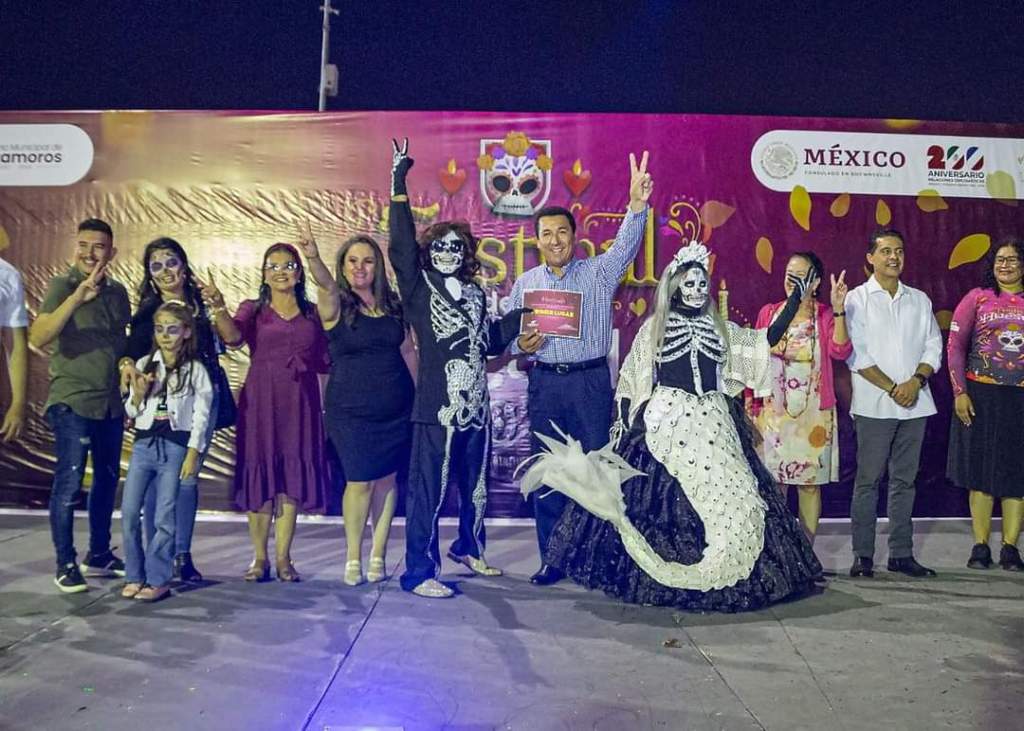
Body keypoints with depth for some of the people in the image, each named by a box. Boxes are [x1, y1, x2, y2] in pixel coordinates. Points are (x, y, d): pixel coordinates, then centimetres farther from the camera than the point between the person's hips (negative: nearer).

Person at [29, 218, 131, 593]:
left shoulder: (117, 291, 9)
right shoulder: (62, 285, -8)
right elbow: (38, 337, -23)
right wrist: (76, 298, -33)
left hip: (111, 404, 6)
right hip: (72, 402, -6)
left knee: (107, 480, 13)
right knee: (69, 484, -5)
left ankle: (99, 555, 26)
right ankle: (65, 565, 7)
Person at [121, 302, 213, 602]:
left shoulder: (196, 370, -1)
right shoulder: (143, 365, 8)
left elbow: (201, 415, -3)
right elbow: (132, 412, 12)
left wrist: (193, 453, -8)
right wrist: (138, 394, -9)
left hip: (176, 445, -3)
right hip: (144, 443, 3)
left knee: (164, 517, -2)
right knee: (129, 513, 0)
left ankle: (158, 579, 8)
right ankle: (134, 576, 14)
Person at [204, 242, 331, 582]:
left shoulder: (312, 313, 11)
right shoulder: (253, 309, 6)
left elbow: (325, 362, 11)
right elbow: (233, 337, -16)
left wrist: (303, 360, -8)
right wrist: (218, 308, -31)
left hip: (300, 402, 1)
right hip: (260, 401, -1)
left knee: (293, 477, 2)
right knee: (259, 475, 0)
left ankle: (283, 558, 10)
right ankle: (259, 557, 11)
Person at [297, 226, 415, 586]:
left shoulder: (391, 304, 8)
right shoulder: (336, 304, -4)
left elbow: (408, 351, 14)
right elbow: (326, 284, -27)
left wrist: (418, 394, 9)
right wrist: (313, 258, -48)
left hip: (395, 408, 4)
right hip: (351, 411, -4)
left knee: (387, 478, 7)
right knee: (360, 481, -2)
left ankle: (378, 555, 19)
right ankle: (353, 557, 15)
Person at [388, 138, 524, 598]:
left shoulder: (475, 293, 14)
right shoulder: (419, 287, 0)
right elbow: (401, 246, -14)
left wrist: (523, 314, 17)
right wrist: (399, 186, -19)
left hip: (476, 405, 6)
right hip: (437, 407, -6)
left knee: (476, 487, 17)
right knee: (428, 491, -4)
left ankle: (468, 550, 39)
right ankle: (419, 573, 7)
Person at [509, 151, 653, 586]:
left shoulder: (599, 272, 4)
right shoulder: (525, 283, 11)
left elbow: (626, 245, -13)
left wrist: (637, 205, -31)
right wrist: (522, 344, -11)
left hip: (591, 381, -2)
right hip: (545, 383, 2)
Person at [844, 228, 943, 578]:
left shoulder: (919, 300, 15)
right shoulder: (857, 299, 2)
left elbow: (934, 347, 10)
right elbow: (856, 353, -6)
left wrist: (916, 381, -7)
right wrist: (892, 388, -11)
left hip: (915, 404, 4)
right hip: (874, 405, -4)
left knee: (904, 480, 8)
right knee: (868, 480, -2)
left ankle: (901, 553, 14)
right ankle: (863, 555, 4)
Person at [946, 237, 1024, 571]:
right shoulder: (977, 298, 3)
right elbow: (955, 347, 0)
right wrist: (959, 392, -7)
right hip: (981, 396, -1)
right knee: (981, 470, 4)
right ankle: (980, 546, 13)